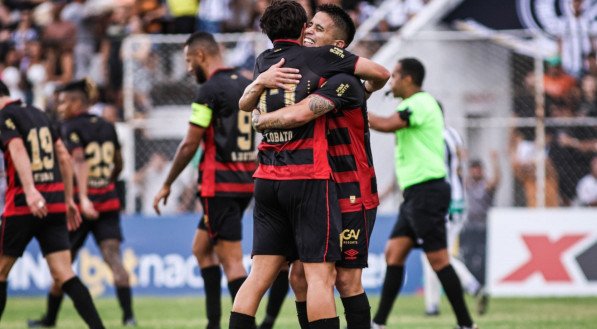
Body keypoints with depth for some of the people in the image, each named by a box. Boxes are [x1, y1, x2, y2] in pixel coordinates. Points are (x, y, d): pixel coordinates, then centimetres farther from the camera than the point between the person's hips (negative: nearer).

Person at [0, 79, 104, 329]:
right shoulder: (39, 114, 18)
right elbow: (64, 156, 20)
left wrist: (30, 191, -35)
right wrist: (69, 199, 25)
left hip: (23, 205, -6)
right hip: (55, 202, 6)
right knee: (65, 276, -2)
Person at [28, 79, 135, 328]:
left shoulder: (71, 128, -8)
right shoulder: (107, 127, 11)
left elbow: (79, 160, -22)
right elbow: (118, 164, 20)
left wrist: (83, 198, -31)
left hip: (83, 203, -5)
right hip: (109, 201, 5)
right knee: (113, 256, -7)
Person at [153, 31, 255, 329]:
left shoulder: (210, 90, -13)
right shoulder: (245, 85, 12)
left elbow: (190, 144, -12)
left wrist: (167, 185, -3)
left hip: (221, 185, -9)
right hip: (245, 181, 9)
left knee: (231, 259, -10)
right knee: (202, 248, 18)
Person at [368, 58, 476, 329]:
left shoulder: (420, 104, -13)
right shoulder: (417, 104, 19)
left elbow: (386, 125, -26)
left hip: (426, 192, -10)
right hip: (415, 194, 10)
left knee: (438, 260, -10)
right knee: (394, 253, 6)